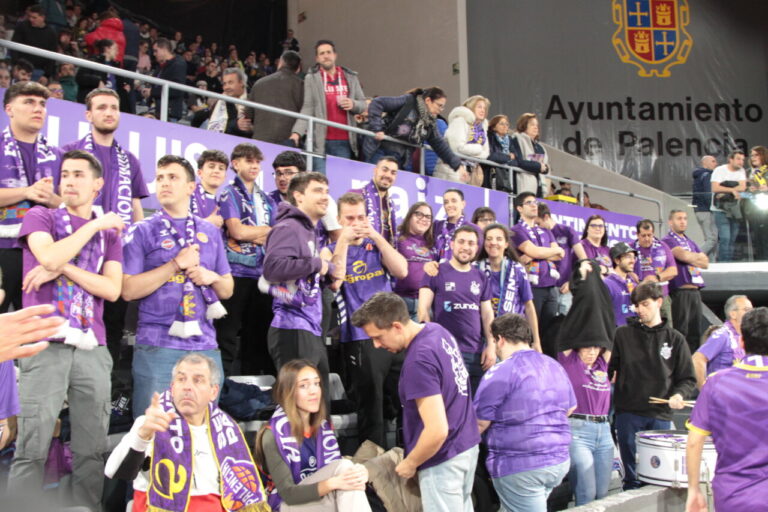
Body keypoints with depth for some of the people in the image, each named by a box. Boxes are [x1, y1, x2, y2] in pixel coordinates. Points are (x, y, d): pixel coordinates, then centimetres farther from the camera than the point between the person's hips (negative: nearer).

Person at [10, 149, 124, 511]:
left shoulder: (109, 233, 17)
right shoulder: (40, 217, 9)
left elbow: (112, 290, 3)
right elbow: (49, 257, -13)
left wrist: (63, 269, -7)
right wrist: (93, 224, -3)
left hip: (92, 348, 3)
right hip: (46, 344, -3)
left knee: (92, 449, 5)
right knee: (33, 447, -4)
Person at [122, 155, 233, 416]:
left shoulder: (210, 231, 14)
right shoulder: (141, 231, 3)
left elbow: (228, 289, 17)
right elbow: (128, 290, -6)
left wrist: (212, 277, -5)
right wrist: (176, 264, -12)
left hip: (205, 344, 4)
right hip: (157, 345, -3)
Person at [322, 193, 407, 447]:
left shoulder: (377, 246, 13)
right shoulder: (331, 250, 4)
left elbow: (401, 271, -5)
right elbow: (335, 282, -16)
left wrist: (376, 235, -10)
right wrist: (343, 240, -15)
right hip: (360, 338, -3)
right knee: (371, 408, 5)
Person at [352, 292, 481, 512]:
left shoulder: (418, 362, -27)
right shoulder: (437, 330, 0)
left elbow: (438, 431, -28)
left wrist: (410, 463, -12)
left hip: (444, 459, -9)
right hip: (467, 445, 9)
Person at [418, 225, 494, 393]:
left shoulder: (481, 277, 13)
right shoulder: (436, 272, -1)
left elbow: (487, 313, 13)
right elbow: (424, 308, -6)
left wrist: (491, 345, 3)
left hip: (477, 352, 4)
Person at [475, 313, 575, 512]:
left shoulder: (501, 372, -15)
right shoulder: (554, 366, 9)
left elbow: (479, 423, -12)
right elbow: (570, 408, 21)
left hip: (520, 467, -8)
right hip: (559, 460, 8)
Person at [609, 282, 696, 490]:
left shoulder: (675, 339, 8)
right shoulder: (623, 334, 6)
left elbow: (688, 378, 8)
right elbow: (609, 368, 6)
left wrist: (678, 395, -9)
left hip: (660, 415, 1)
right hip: (628, 413, 0)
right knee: (632, 476, 4)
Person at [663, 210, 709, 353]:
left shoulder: (691, 243, 25)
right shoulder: (667, 241, 0)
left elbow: (705, 263, 14)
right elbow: (683, 255, -16)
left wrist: (690, 257, -3)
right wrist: (698, 256, 4)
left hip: (695, 291, 7)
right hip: (680, 291, -7)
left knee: (695, 332, 6)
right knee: (681, 331, -10)